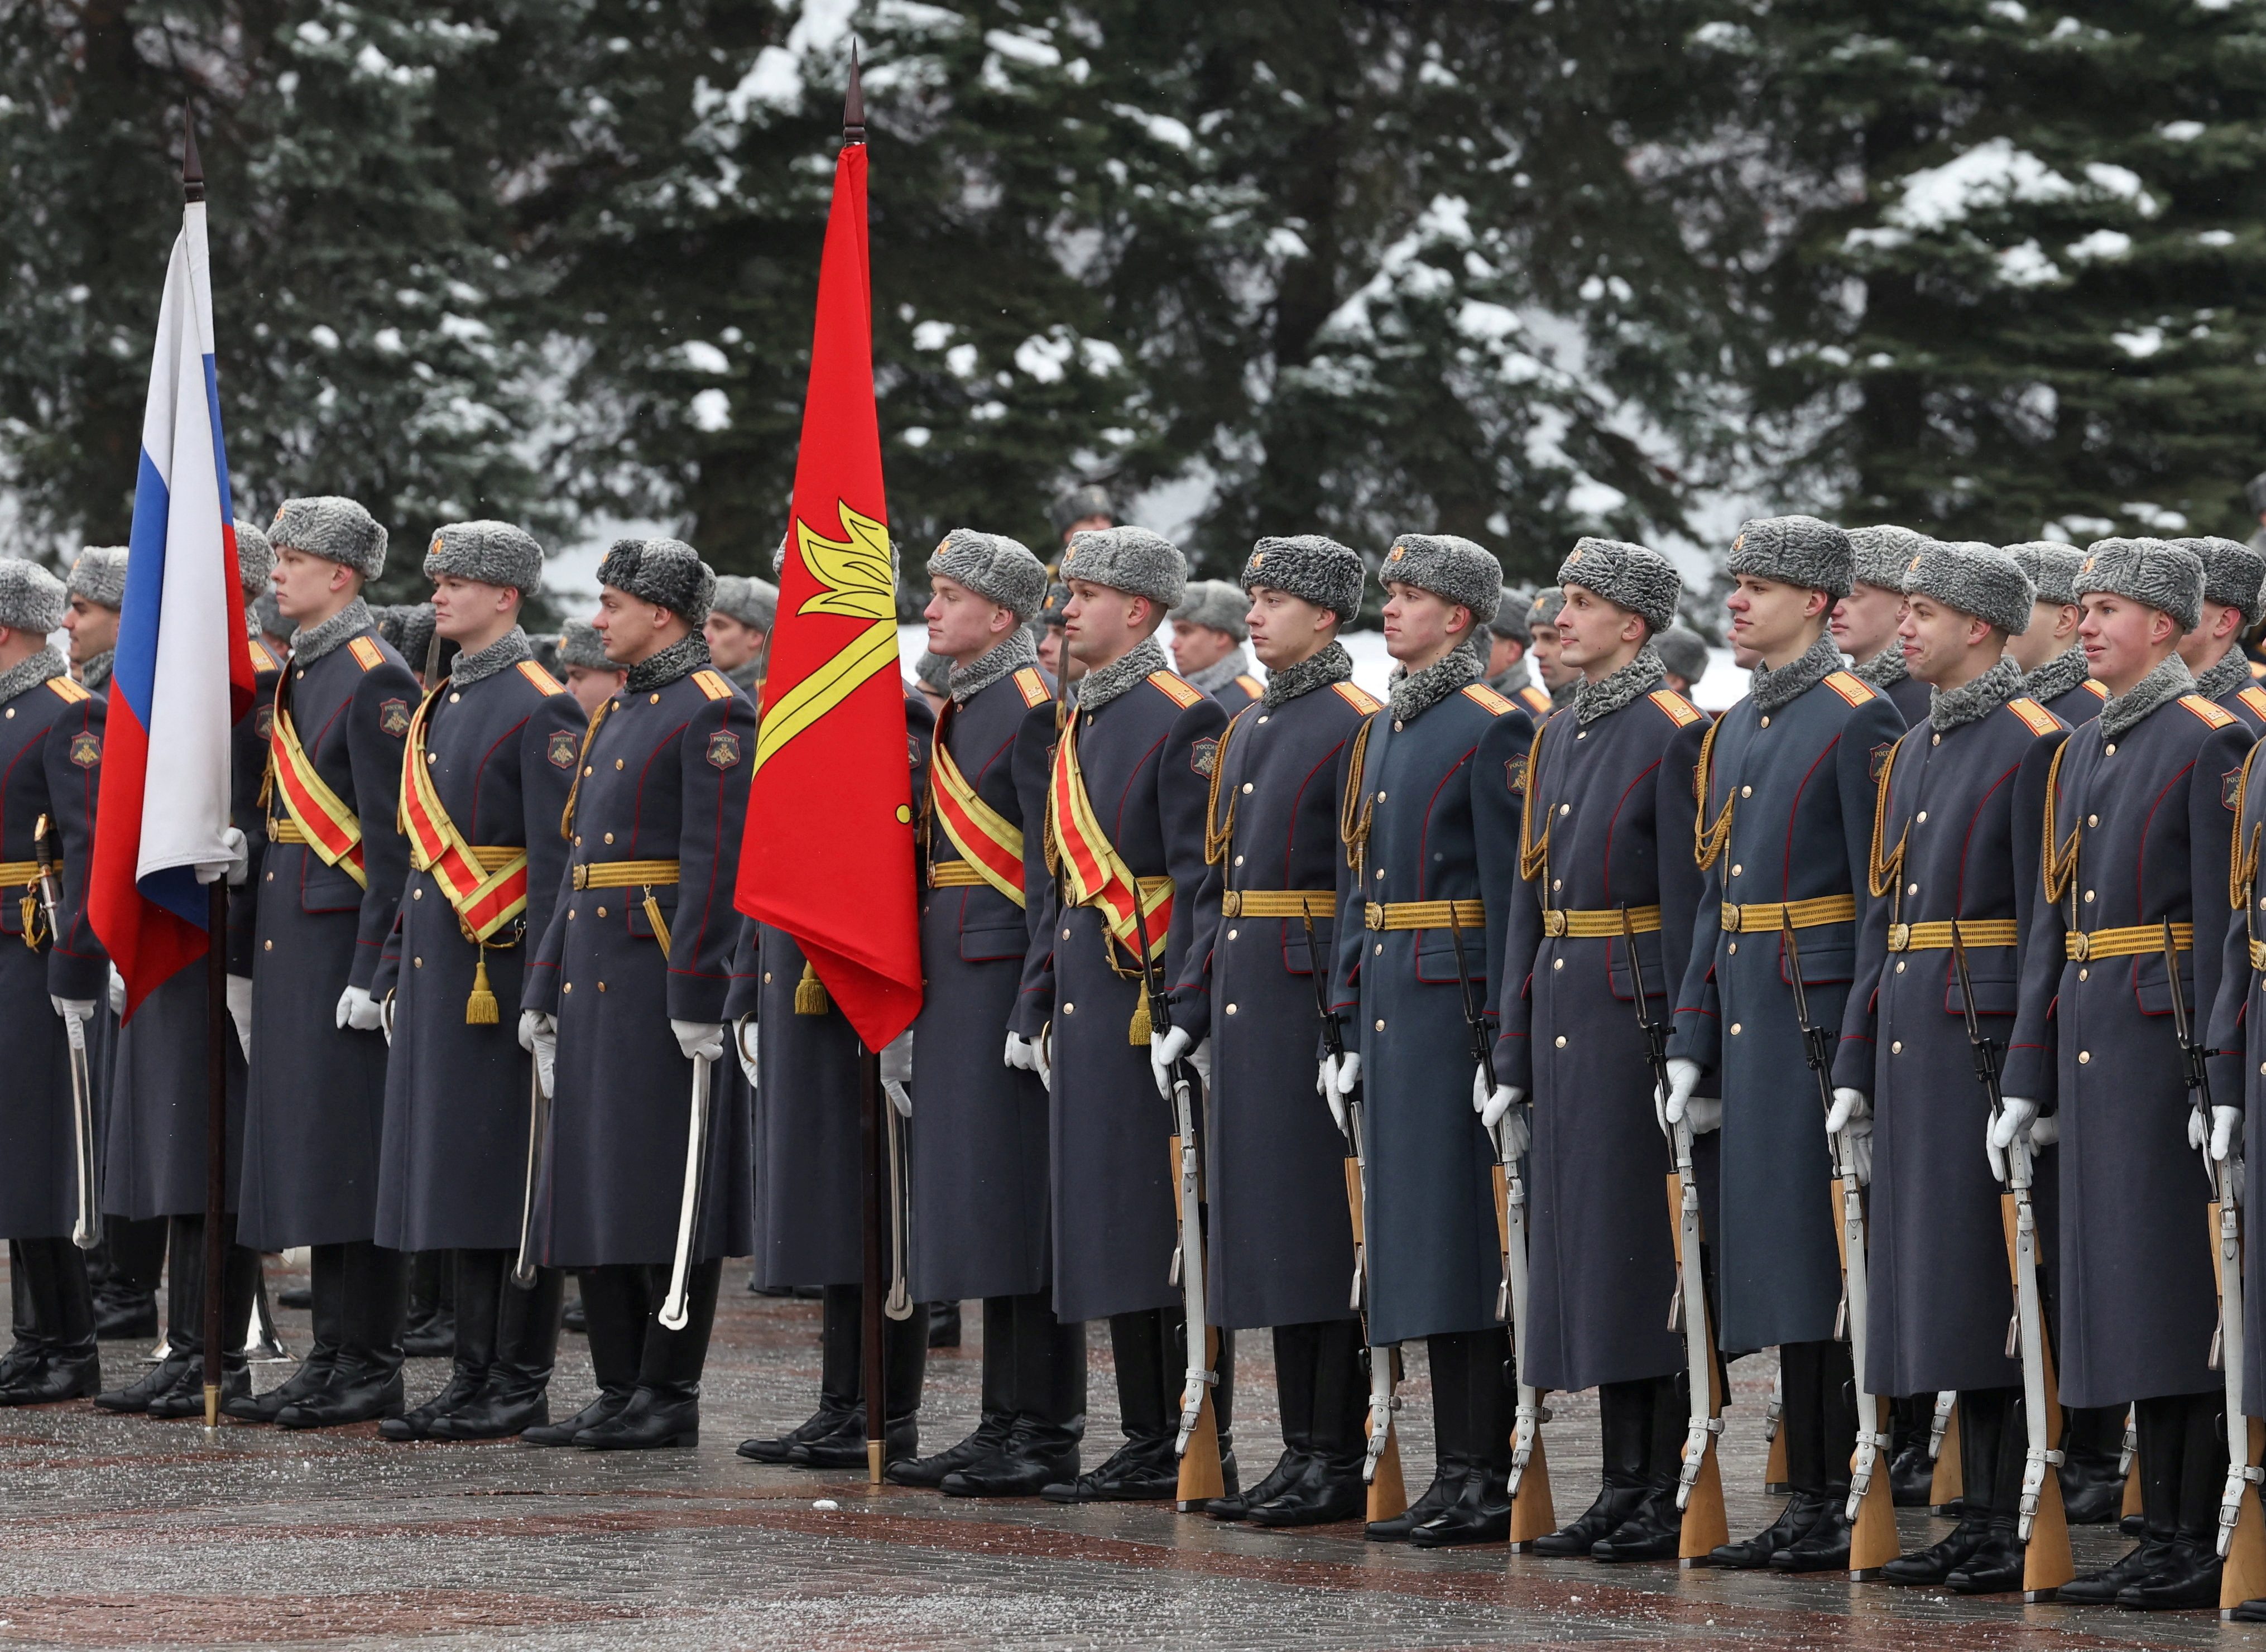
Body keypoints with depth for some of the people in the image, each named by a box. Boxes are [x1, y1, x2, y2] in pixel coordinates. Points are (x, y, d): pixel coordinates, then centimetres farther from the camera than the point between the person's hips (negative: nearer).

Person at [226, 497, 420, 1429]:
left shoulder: (377, 680, -12)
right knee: (307, 1149, 10)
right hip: (292, 948, 9)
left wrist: (371, 970, -20)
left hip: (344, 943, -9)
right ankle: (332, 1358, 14)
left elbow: (391, 838, -16)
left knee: (350, 1154, -7)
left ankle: (371, 1367, -3)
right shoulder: (298, 676, 16)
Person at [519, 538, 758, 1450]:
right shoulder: (619, 713, 19)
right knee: (596, 1193, 9)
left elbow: (716, 864, -16)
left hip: (663, 985, -9)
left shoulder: (712, 715, -10)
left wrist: (696, 1000, -21)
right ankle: (620, 1391, 14)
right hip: (596, 984, 9)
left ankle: (670, 1399, -2)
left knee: (664, 1197, -6)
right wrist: (544, 989, 19)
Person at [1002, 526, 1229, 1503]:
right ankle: (1148, 1447, 14)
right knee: (1111, 1233, 10)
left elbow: (1198, 881, -15)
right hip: (1084, 1011, 9)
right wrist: (1037, 1007, 16)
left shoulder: (1183, 721, -10)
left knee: (1170, 1235, -6)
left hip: (1148, 1010, -9)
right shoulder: (1076, 729, 17)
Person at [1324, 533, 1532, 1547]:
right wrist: (1350, 1024, 15)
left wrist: (1502, 1036, -17)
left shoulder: (1495, 729, -9)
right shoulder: (1380, 733, 17)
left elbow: (1511, 892, -13)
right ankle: (1456, 1476, 12)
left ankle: (1486, 1483, -6)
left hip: (1458, 1004, -9)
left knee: (1460, 1234, -8)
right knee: (1418, 1234, 8)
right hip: (1391, 1007, 9)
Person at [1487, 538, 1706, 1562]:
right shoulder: (1559, 739, 15)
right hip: (1563, 1011, 8)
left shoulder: (1675, 737, -10)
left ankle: (1672, 1499, -1)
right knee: (1588, 1245, 9)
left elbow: (1689, 909, -13)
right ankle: (1623, 1486, 14)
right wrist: (1514, 1056, 14)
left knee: (1647, 1247, -5)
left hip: (1636, 1015, -8)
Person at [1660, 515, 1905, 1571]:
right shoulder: (1736, 728, 16)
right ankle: (1807, 1507, 12)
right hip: (1751, 1025, 8)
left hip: (1821, 1020, -8)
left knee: (1817, 1266, -8)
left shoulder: (1858, 722, -10)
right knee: (1773, 1263, 8)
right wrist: (1693, 1043, 15)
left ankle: (1840, 1512, -4)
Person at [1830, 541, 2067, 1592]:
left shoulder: (2035, 747, -10)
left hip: (1990, 1040, -9)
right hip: (1914, 1049, 9)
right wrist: (1855, 1066, 15)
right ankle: (1981, 1521, 13)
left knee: (1996, 1287, -7)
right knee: (1942, 1280, 9)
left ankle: (2027, 1533, -3)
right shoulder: (1914, 753, 17)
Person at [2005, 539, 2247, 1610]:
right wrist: (2028, 1076, 14)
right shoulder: (2082, 754, 17)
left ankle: (2202, 1546, -4)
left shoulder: (2210, 744, -9)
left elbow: (2226, 921, -14)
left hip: (2168, 1041, -8)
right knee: (2127, 1292, 8)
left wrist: (2222, 1080, -19)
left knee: (2182, 1296, -7)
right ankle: (2161, 1538, 12)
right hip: (2093, 1045, 8)